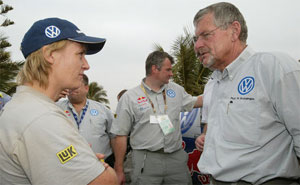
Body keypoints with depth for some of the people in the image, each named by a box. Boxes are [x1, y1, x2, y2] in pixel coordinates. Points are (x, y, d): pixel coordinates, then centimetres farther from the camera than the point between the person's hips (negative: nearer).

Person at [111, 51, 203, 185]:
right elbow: (121, 135, -3)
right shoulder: (130, 97, -4)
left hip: (177, 157, 4)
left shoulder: (176, 90, 10)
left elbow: (194, 102, 27)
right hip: (146, 160, -4)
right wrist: (119, 170, -2)